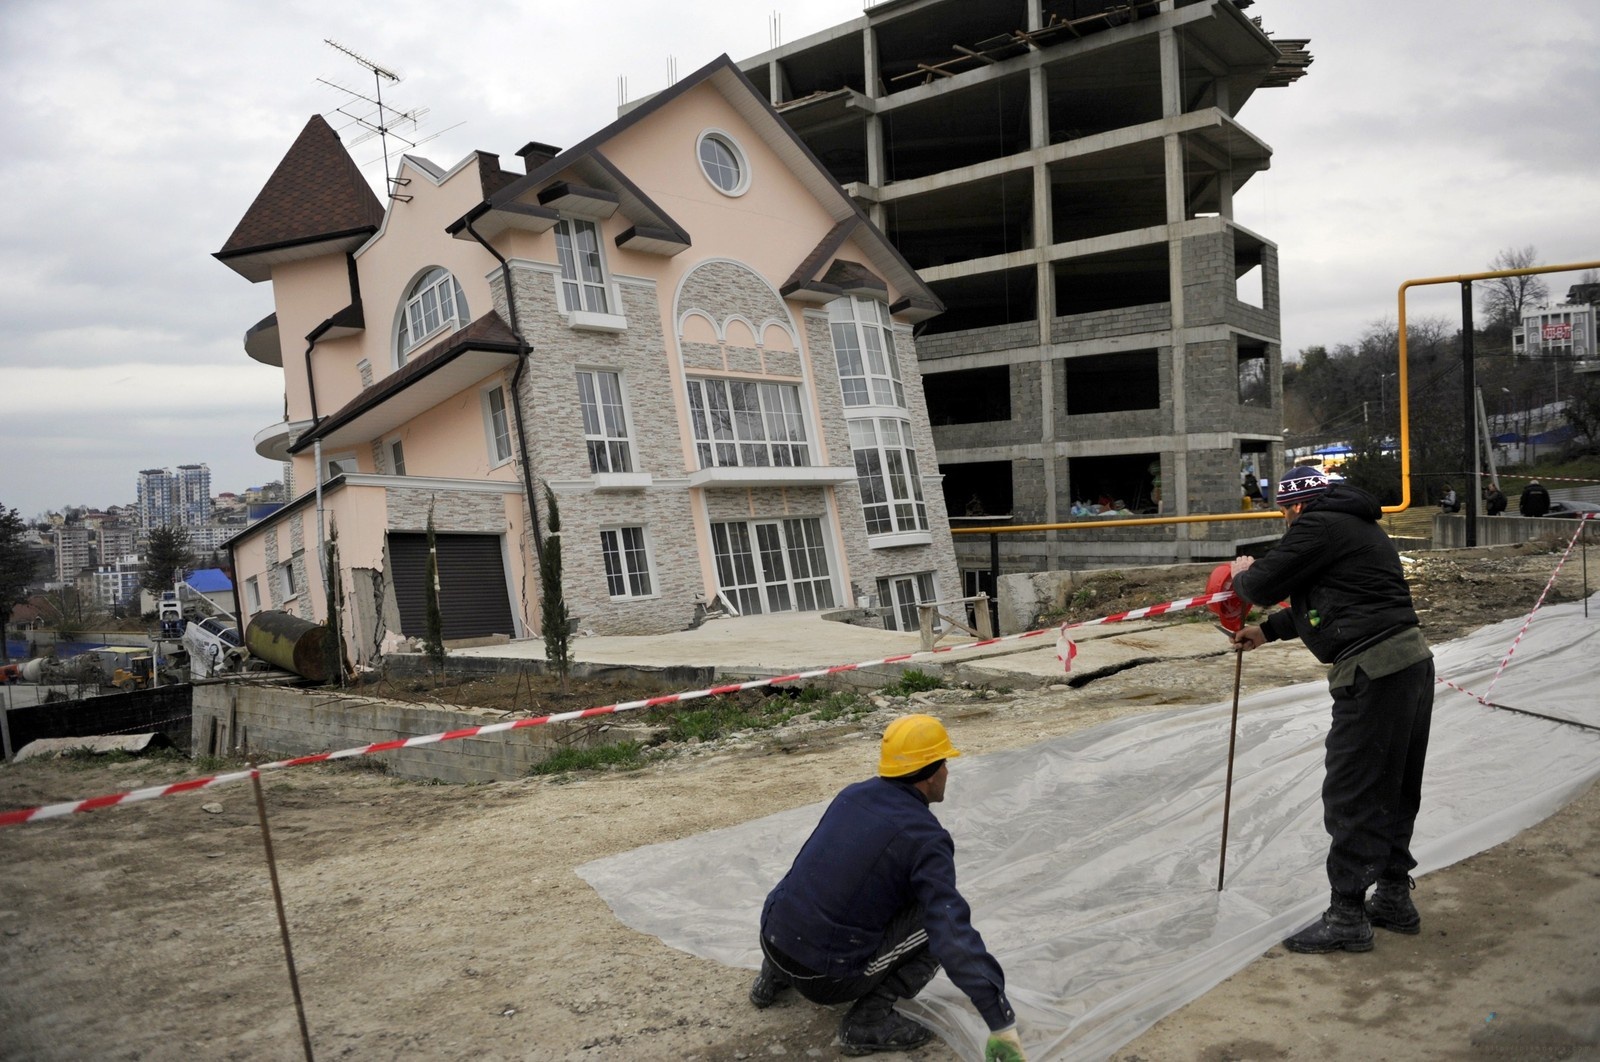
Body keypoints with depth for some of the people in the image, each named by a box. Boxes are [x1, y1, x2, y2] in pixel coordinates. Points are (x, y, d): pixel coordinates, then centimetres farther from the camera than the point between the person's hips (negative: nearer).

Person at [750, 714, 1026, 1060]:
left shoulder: (852, 794, 6)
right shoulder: (925, 837, -15)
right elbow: (954, 938, -24)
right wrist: (1002, 1021, -22)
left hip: (772, 937, 7)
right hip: (829, 977, -7)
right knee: (945, 923, 2)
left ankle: (776, 974, 28)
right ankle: (870, 1018, -2)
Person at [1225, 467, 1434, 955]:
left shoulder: (1317, 525, -9)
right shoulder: (1359, 527, 22)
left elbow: (1266, 585, -11)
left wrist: (1244, 574, 11)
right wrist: (1268, 630, 33)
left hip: (1374, 672, -10)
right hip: (1413, 659, 10)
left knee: (1351, 792, -3)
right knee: (1395, 790, 18)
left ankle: (1346, 916, 3)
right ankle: (1394, 898, 29)